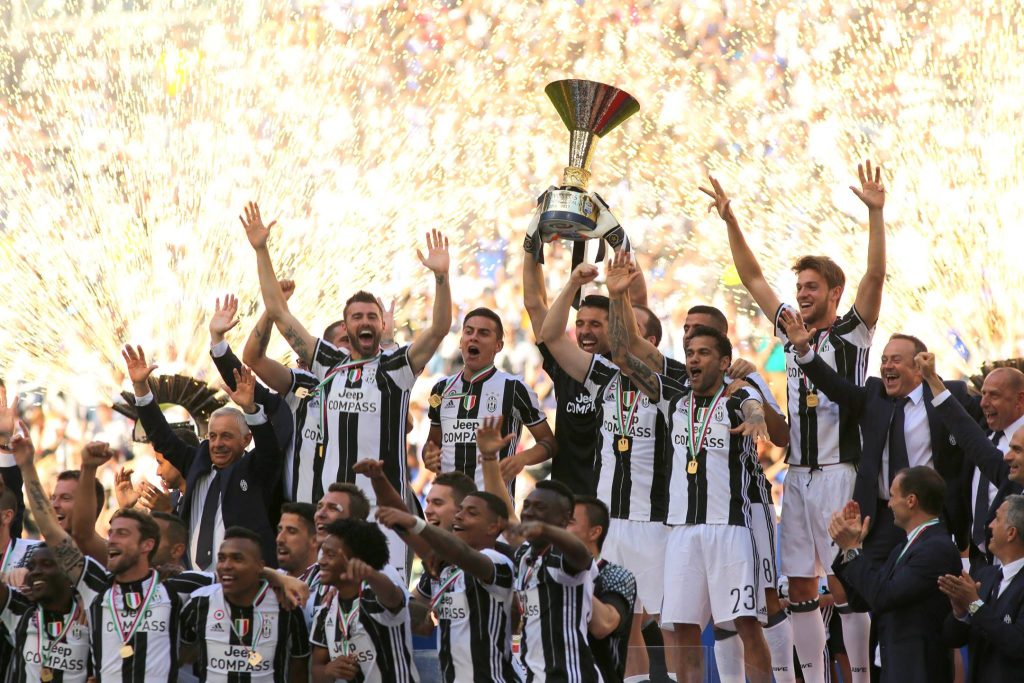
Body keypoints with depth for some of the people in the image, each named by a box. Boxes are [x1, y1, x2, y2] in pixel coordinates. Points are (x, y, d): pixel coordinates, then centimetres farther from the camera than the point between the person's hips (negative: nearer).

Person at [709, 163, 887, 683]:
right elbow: (752, 277, 17)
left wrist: (876, 213, -23)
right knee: (800, 586, 5)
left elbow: (874, 276, -13)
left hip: (839, 470, -6)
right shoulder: (792, 333, 14)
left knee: (844, 583, -9)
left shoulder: (853, 333, 0)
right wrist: (729, 221, 10)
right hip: (797, 474, 6)